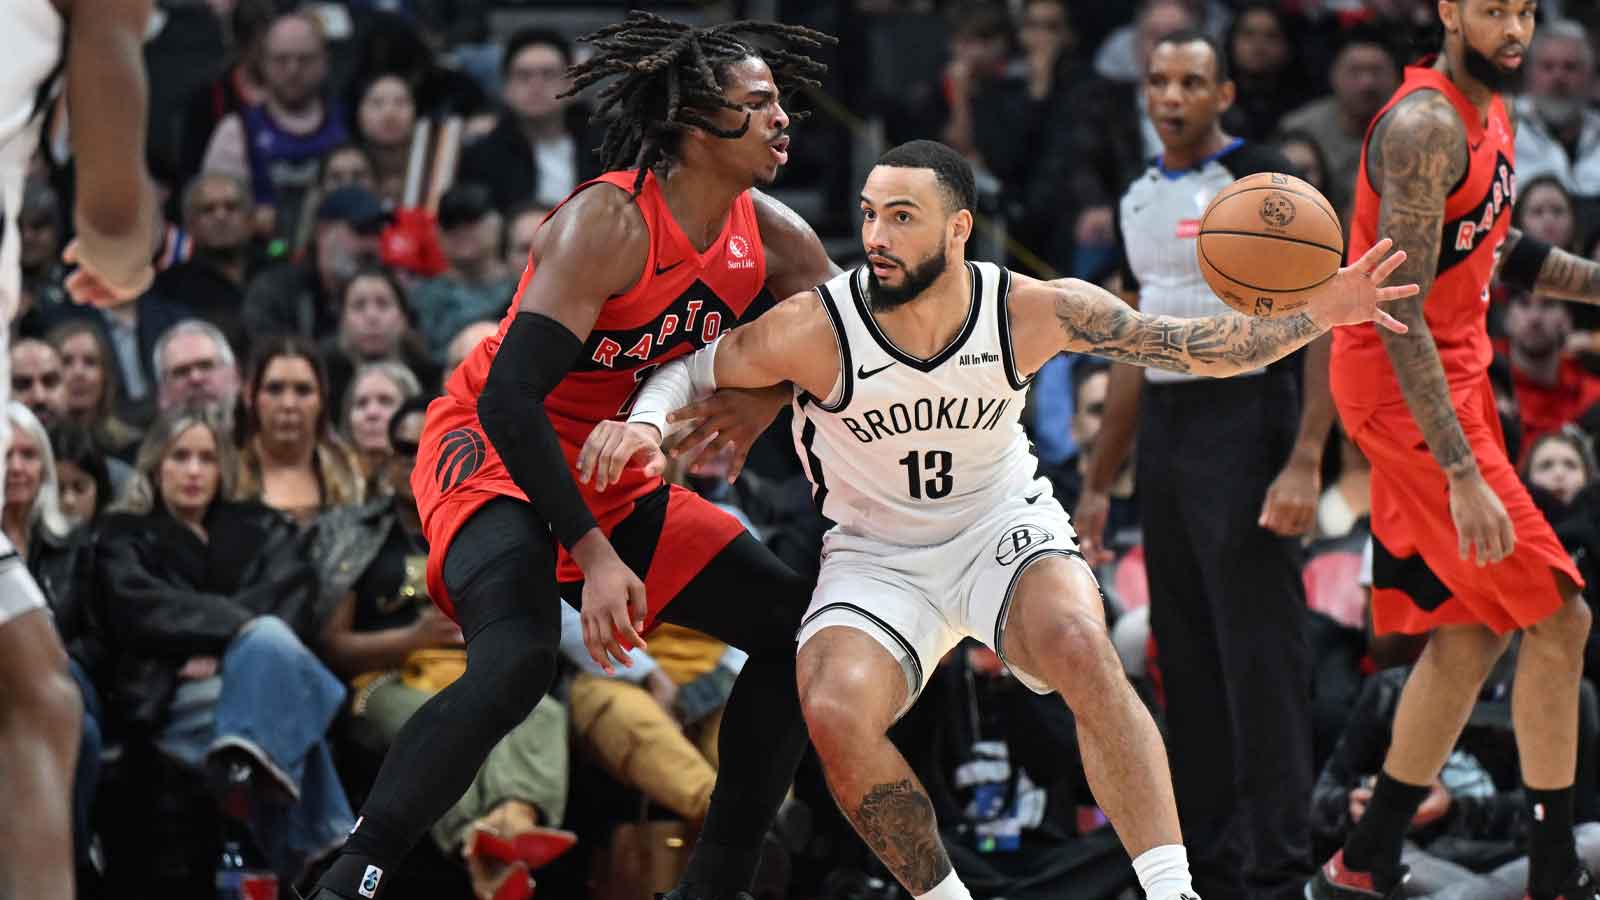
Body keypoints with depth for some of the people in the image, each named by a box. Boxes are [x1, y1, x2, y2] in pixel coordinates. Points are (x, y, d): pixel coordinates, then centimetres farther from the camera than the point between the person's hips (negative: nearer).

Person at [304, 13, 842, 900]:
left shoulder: (773, 240, -4)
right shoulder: (608, 222, -25)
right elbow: (509, 400, -30)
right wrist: (594, 558, -32)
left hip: (611, 477, 9)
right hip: (493, 454, -8)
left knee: (799, 628, 6)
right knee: (519, 654, -35)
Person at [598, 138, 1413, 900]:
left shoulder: (1035, 311, -17)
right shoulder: (817, 330, -21)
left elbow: (1199, 347, -9)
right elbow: (695, 372, -4)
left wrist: (1318, 314, -22)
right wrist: (643, 421, -27)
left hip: (1003, 526, 0)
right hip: (877, 555, 0)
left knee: (1079, 645, -33)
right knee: (836, 714, -29)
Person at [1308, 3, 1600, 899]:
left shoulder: (1491, 111, 9)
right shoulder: (1427, 126, -21)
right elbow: (1399, 314, -25)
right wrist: (1463, 476, -28)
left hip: (1457, 375, 10)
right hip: (1406, 390, -10)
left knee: (1470, 636, 12)